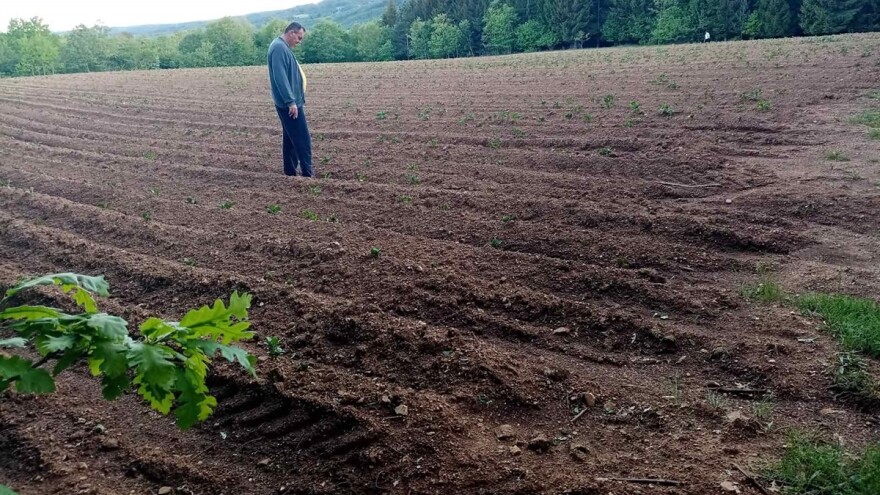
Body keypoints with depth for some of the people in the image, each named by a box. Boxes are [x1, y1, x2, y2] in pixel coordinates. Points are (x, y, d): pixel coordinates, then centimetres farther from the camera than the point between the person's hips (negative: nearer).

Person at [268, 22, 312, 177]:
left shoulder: (283, 48, 16)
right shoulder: (279, 48, -16)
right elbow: (280, 77, -24)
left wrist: (297, 100, 22)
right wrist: (291, 101, -25)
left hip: (291, 103, 11)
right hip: (289, 104, -11)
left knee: (290, 139, 13)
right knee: (303, 140, -9)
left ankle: (290, 172, 19)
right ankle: (307, 175, -7)